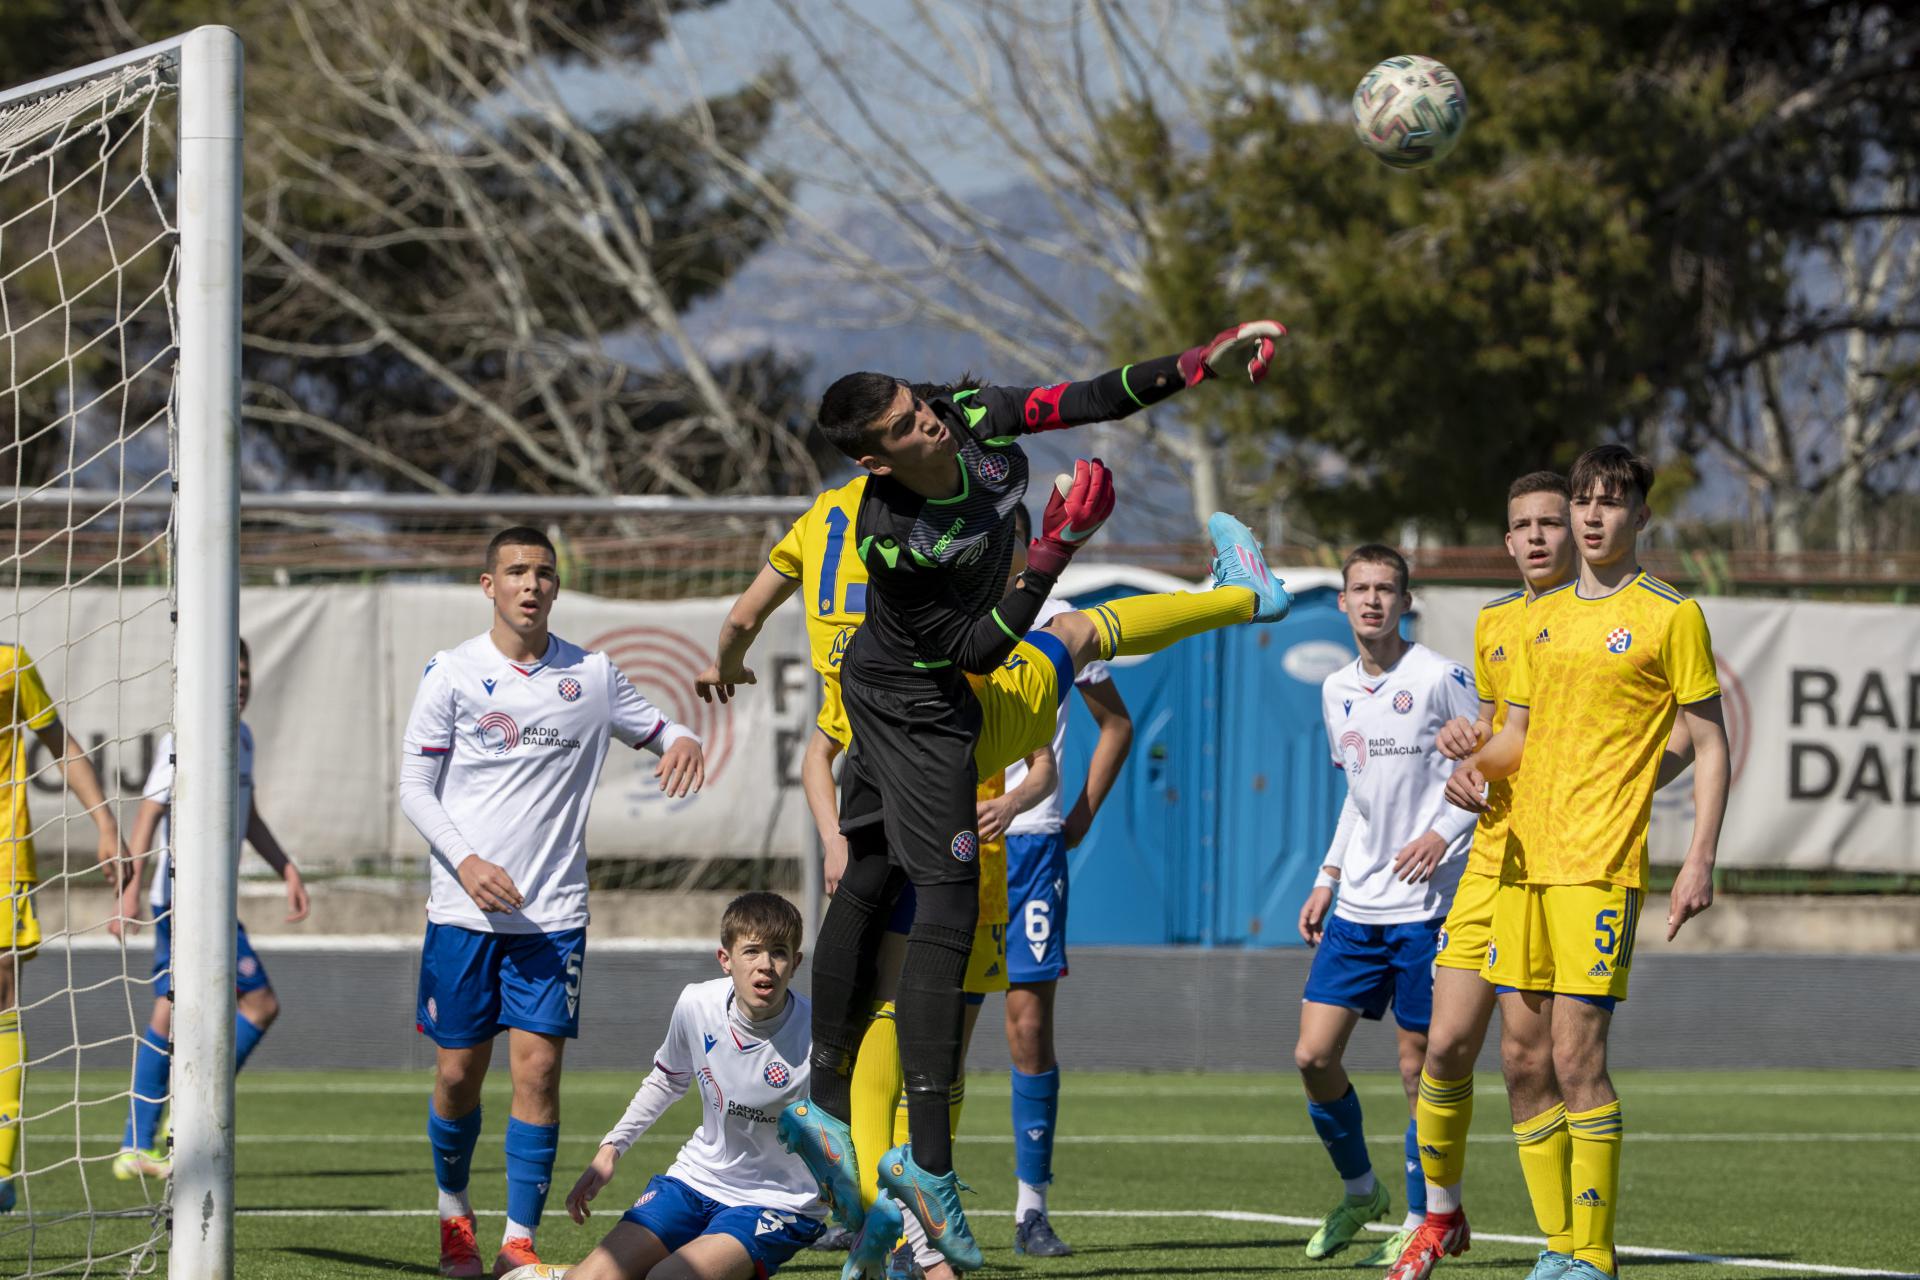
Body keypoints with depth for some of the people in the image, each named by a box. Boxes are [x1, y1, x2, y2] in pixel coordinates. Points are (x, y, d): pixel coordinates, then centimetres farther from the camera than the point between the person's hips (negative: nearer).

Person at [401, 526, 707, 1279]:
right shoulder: (452, 673, 1)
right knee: (459, 1072, 3)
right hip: (464, 909, -1)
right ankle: (454, 1212, 27)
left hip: (553, 913, 1)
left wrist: (683, 741, -10)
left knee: (538, 1068, -8)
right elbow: (414, 787, 1)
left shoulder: (591, 675, 6)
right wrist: (465, 861, -14)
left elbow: (657, 731, 16)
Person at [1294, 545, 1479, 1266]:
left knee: (1419, 1065, -2)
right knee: (1314, 1055, -1)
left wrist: (1444, 833, -17)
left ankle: (1420, 1221, 10)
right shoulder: (1336, 691, 11)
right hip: (1357, 908, 6)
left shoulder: (1439, 680, -9)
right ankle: (1359, 1191, 20)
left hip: (1426, 905, -6)